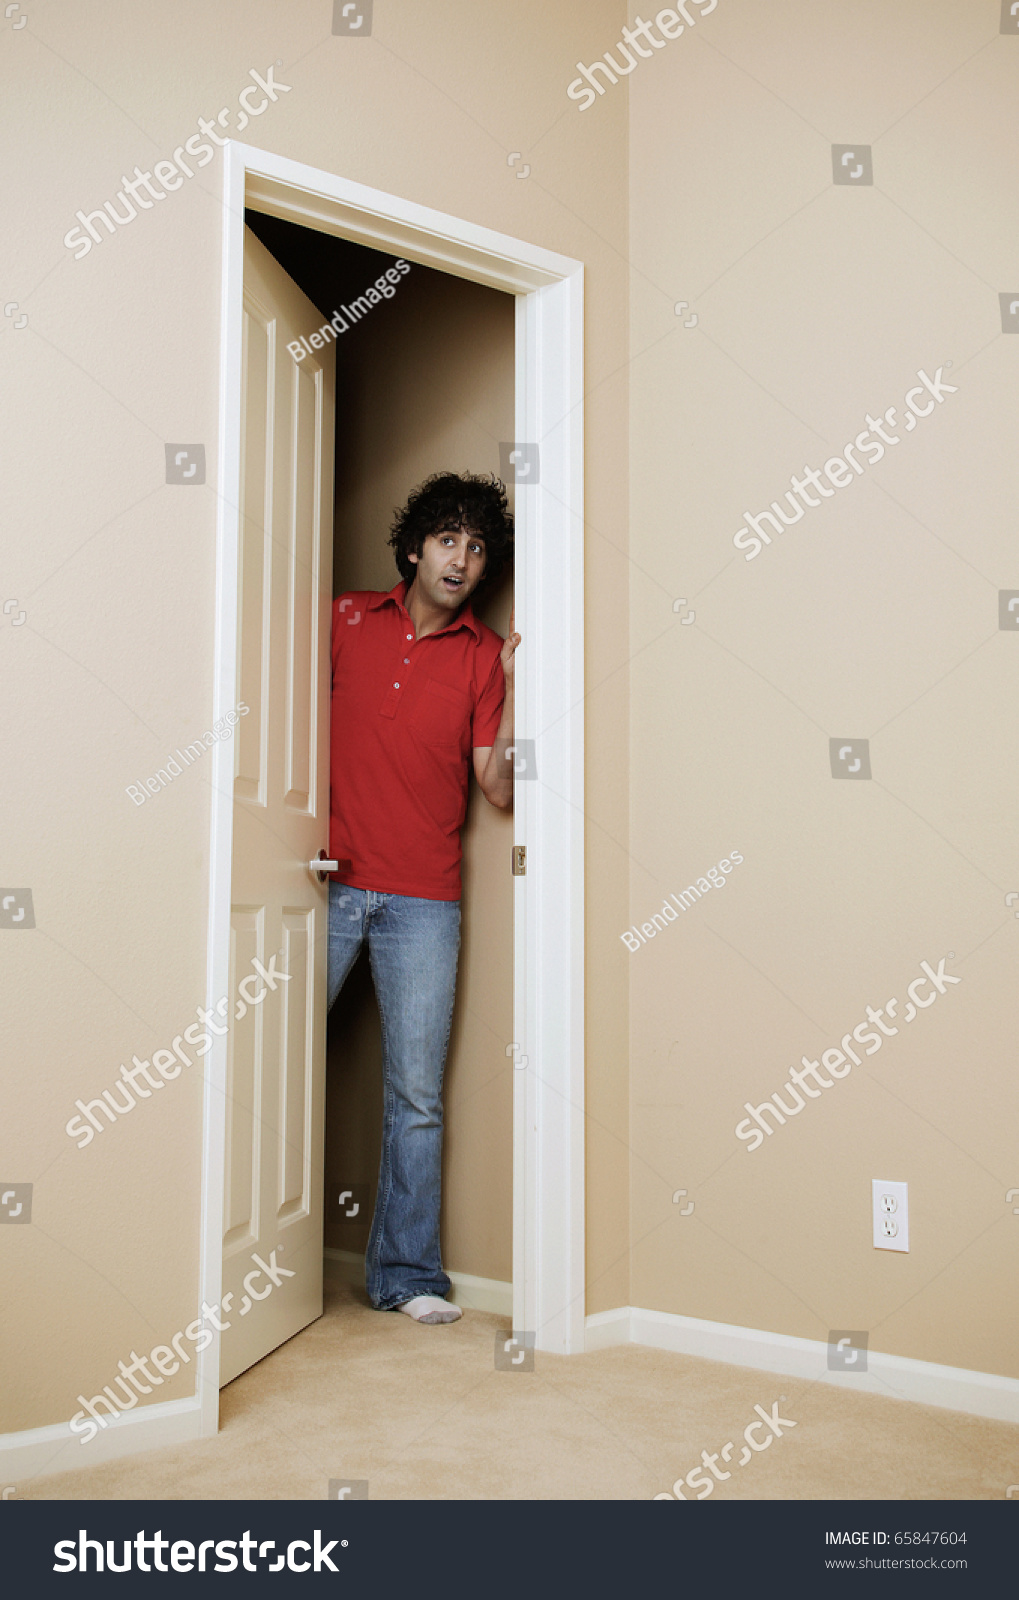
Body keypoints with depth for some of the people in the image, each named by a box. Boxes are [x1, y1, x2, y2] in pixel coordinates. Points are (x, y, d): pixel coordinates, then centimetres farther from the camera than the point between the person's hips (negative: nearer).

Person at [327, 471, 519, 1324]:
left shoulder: (487, 655, 6)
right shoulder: (347, 619, 8)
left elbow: (500, 790, -1)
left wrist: (516, 685, -10)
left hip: (422, 900, 0)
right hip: (328, 882, 0)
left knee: (417, 1095, 3)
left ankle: (407, 1274, 18)